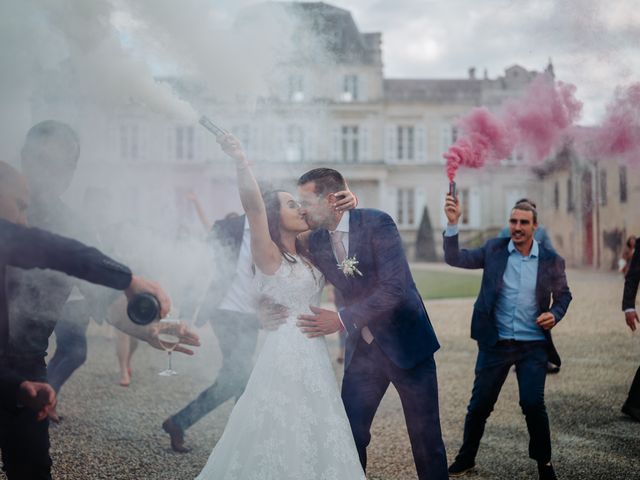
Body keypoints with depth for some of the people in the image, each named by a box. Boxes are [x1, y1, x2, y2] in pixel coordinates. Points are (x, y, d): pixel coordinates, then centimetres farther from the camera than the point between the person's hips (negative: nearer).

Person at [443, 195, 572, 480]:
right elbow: (454, 259, -6)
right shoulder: (494, 250, -1)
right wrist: (453, 223, -19)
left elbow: (563, 295, 12)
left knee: (533, 404, -7)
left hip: (533, 346, -1)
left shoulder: (551, 261, -1)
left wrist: (554, 314, -9)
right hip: (495, 343, 1)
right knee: (480, 404, 9)